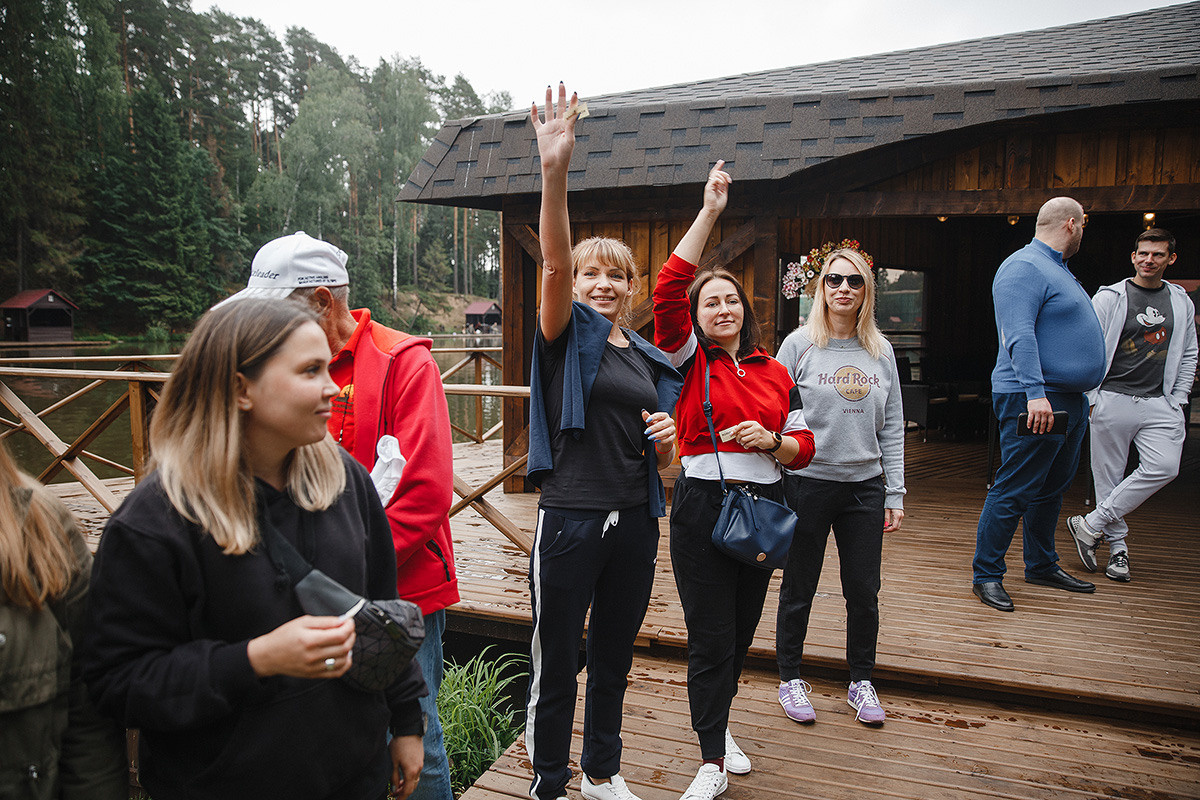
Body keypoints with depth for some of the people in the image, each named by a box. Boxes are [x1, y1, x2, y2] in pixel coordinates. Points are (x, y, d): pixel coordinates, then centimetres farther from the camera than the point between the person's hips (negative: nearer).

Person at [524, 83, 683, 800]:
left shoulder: (650, 359, 11)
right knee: (557, 663, 6)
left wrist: (667, 438, -7)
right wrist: (555, 172, -39)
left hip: (635, 523, 5)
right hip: (571, 519, -5)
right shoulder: (567, 334, -3)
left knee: (614, 657, 19)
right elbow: (554, 263, -24)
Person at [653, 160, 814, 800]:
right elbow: (669, 289, -16)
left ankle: (716, 724, 39)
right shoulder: (688, 358, -1)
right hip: (702, 506, -4)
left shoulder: (773, 371, 10)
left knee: (742, 630, 16)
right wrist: (709, 213, -17)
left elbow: (803, 446, 12)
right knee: (711, 637, -1)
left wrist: (771, 441, -11)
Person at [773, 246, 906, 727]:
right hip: (808, 483, -3)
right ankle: (790, 678, 27)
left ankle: (861, 682, 29)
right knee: (799, 588, 9)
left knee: (864, 593, 9)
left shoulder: (880, 352, 7)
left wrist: (895, 495, 6)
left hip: (865, 486, 3)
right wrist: (773, 488, -8)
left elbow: (892, 429, 9)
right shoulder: (799, 345, -3)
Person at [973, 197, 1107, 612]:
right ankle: (986, 575, 1)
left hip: (1069, 402, 11)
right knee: (1014, 491, -7)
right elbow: (1019, 336, -24)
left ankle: (1041, 565, 29)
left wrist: (1083, 392, 28)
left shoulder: (1057, 269, 21)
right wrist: (1035, 392, -32)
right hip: (1034, 401, -10)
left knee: (1052, 489, 17)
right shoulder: (1024, 267, -12)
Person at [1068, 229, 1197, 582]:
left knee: (1164, 468, -14)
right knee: (1109, 475, -1)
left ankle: (1091, 525, -6)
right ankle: (1117, 546, 13)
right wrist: (1090, 399, -6)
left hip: (1160, 403, 3)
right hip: (1113, 400, -3)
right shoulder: (1109, 298, 0)